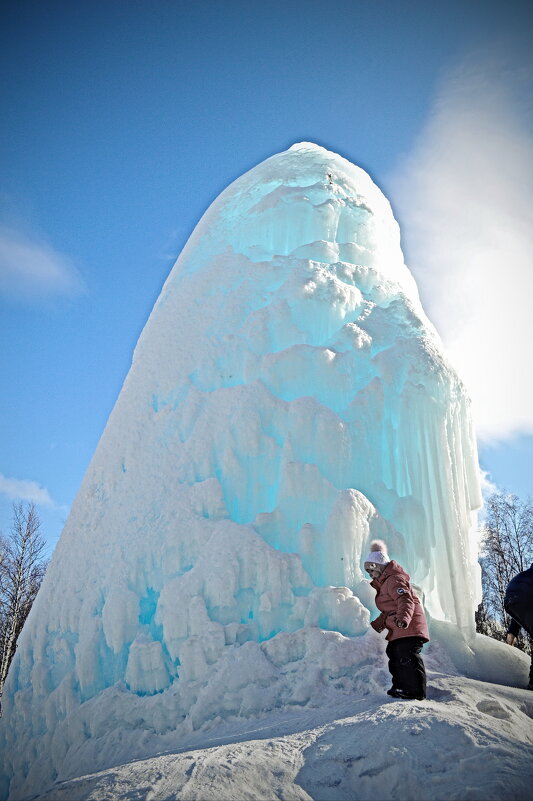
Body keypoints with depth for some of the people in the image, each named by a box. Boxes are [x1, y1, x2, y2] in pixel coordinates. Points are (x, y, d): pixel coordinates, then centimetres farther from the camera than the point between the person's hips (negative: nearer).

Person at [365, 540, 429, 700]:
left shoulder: (394, 579, -12)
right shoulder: (384, 583, 23)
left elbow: (406, 601, -28)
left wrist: (403, 618, -45)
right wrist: (375, 625, 25)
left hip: (409, 627, -12)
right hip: (397, 631, 12)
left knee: (407, 656, -14)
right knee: (394, 656, 14)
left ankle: (416, 691, -10)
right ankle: (400, 687, 22)